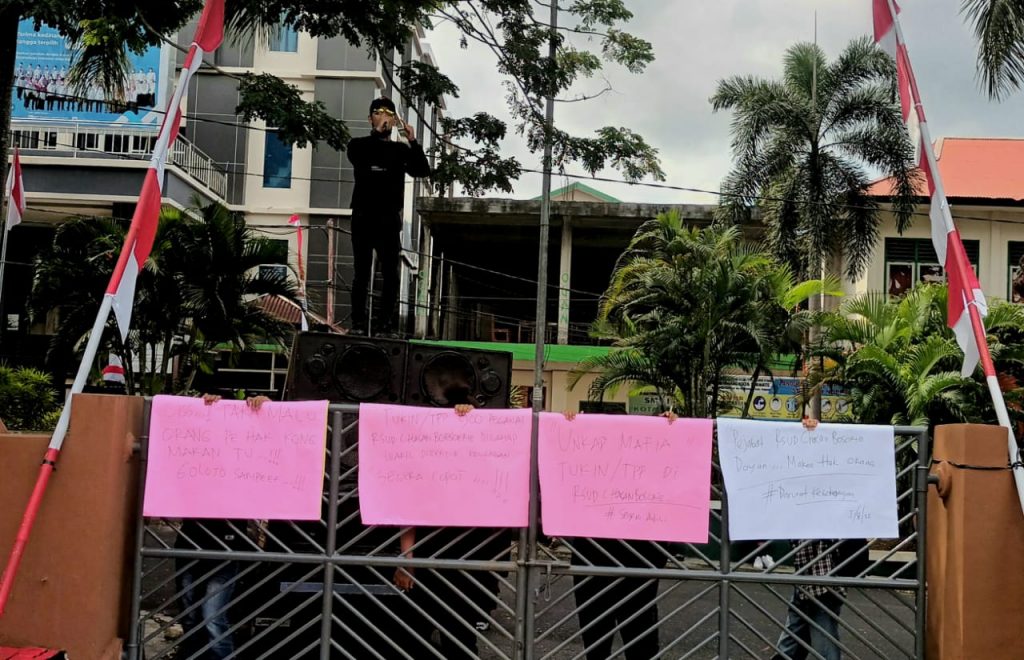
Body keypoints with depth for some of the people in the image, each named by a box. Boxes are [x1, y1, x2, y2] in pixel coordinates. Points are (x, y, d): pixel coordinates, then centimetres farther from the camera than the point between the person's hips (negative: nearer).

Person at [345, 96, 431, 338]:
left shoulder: (401, 150, 11)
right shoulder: (358, 145, 9)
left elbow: (423, 171, -3)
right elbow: (359, 158, -14)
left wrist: (413, 141, -14)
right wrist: (378, 132, -18)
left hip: (389, 219, 1)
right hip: (363, 218, -1)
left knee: (390, 274, -4)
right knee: (362, 272, 0)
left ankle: (386, 326, -3)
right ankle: (358, 324, 1)